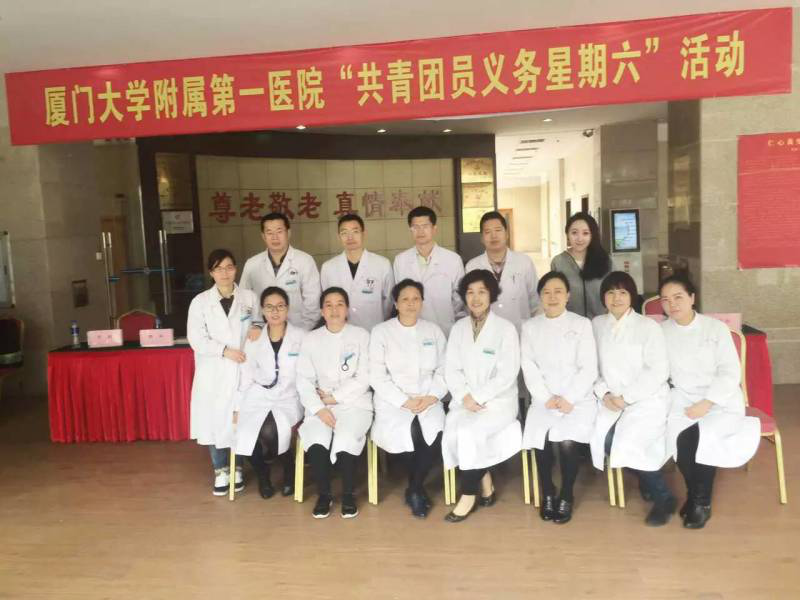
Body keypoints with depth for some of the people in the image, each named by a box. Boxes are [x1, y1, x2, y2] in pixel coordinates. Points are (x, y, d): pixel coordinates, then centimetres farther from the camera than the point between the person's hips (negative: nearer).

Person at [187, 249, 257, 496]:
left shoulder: (249, 298, 5)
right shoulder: (200, 301, 1)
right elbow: (196, 339, -6)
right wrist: (225, 351, -15)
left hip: (242, 370, 0)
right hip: (213, 372, 0)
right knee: (213, 420, 1)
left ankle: (237, 469, 19)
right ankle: (220, 470, 17)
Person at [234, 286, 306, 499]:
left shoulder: (302, 337, 0)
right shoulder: (253, 340, 8)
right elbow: (246, 377, 11)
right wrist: (237, 408, 6)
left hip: (288, 399, -2)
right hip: (258, 398, 2)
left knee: (269, 432, -31)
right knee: (247, 437, -25)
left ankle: (289, 466, 3)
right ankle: (263, 475, 9)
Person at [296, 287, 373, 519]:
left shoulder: (361, 336, 4)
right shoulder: (311, 339, 9)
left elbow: (364, 379, -3)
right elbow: (304, 380, 2)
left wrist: (334, 397, -9)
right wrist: (319, 408, -14)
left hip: (355, 402, -1)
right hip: (320, 405, 2)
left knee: (345, 440, -30)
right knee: (317, 441, -28)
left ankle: (348, 494, -5)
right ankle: (324, 494, -4)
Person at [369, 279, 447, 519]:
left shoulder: (434, 331, 12)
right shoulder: (381, 331, 3)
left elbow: (444, 370, 8)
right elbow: (377, 376, -4)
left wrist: (432, 396, -9)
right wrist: (404, 401, -13)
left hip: (428, 400, 2)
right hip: (393, 401, -2)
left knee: (435, 433, -28)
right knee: (408, 434, -30)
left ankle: (414, 489, -3)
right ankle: (417, 488, 0)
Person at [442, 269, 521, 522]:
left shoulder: (506, 328, -3)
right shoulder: (458, 328, 10)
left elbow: (507, 374, -10)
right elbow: (451, 370, 5)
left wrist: (478, 397, -17)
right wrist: (465, 397, -12)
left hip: (498, 400, -4)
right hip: (465, 400, 4)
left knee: (469, 432, -29)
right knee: (453, 432, -25)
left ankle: (469, 494, -9)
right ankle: (485, 484, -3)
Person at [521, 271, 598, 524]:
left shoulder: (582, 324, 4)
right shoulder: (530, 327, 10)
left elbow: (589, 369, -3)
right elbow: (529, 368, 2)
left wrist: (569, 399, -14)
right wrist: (547, 398, -11)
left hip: (578, 399, -1)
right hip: (543, 399, 2)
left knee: (566, 440, -27)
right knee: (541, 438, -25)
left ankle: (566, 496, -2)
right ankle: (547, 494, 0)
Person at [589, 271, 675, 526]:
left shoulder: (649, 326, -3)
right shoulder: (596, 325, 8)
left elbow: (658, 371, -10)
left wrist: (626, 397, -15)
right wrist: (604, 394, -11)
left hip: (647, 398, -4)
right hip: (611, 399, 4)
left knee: (626, 443, -25)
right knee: (603, 442, -21)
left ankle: (663, 497, -1)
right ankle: (648, 481, 6)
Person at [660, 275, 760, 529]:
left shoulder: (716, 328, -4)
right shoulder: (661, 332, 3)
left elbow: (730, 373, -8)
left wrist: (706, 403, -18)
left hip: (720, 400, -2)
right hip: (682, 398, 2)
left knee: (703, 435, -30)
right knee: (679, 435, -28)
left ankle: (702, 501, -8)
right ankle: (693, 495, -4)